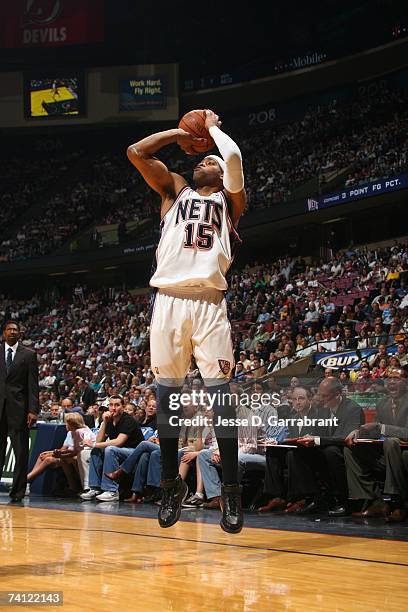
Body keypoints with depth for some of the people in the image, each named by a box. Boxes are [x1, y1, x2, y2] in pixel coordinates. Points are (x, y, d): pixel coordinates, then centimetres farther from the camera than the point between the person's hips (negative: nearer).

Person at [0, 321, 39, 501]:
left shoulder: (29, 354, 5)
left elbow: (33, 385, 1)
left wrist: (33, 410, -8)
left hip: (18, 408, -1)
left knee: (21, 453, 0)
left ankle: (17, 491, 7)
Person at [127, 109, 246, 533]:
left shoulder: (228, 199, 18)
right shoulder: (175, 189, 23)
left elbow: (234, 158, -1)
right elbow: (136, 152, 13)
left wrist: (214, 127, 15)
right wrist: (179, 134, 22)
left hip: (209, 302, -2)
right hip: (168, 301, 2)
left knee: (220, 393, -7)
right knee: (167, 394, 2)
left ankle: (230, 490, -3)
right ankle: (171, 484, 13)